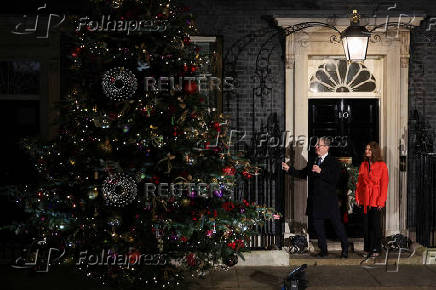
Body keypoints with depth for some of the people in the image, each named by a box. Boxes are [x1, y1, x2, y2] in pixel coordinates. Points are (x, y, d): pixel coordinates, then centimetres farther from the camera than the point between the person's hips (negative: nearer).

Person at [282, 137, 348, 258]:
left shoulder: (333, 161, -5)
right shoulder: (312, 162, 15)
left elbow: (334, 178, -16)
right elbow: (302, 174, 18)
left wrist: (320, 171, -23)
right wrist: (289, 169, 9)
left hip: (329, 199, -6)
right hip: (315, 200, 6)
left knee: (336, 223, 0)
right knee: (317, 224, 8)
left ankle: (345, 248, 14)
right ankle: (323, 250, 19)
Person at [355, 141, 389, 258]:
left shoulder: (382, 165, -4)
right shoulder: (363, 165, 10)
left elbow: (384, 184, -5)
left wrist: (381, 201, -10)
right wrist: (357, 197, 5)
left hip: (376, 199, -4)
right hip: (365, 199, 4)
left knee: (375, 224, -1)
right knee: (366, 224, 6)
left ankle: (376, 249, 8)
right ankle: (368, 248, 15)